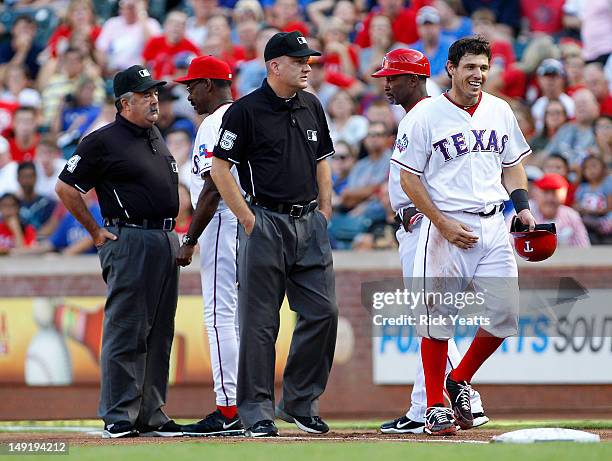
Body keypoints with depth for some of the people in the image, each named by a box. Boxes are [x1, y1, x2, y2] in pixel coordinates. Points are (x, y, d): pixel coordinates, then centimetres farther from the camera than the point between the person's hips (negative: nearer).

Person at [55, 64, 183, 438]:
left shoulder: (155, 136, 17)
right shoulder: (104, 141, -8)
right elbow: (65, 187, -7)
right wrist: (96, 232, -6)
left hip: (166, 239, 8)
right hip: (129, 239, -8)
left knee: (159, 334, 9)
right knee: (125, 331, -8)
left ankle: (151, 414, 13)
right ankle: (119, 417, -7)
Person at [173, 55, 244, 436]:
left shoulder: (214, 125, -12)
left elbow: (212, 190, -19)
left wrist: (189, 241, -16)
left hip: (222, 223, -10)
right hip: (251, 224, 10)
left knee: (220, 316, -10)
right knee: (239, 316, 13)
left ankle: (229, 411, -14)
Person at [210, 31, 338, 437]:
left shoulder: (312, 107, 12)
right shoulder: (246, 110, -8)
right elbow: (220, 167, -8)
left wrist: (325, 210, 12)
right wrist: (248, 219, -11)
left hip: (310, 224, 6)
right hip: (265, 224, -6)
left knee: (323, 312, 1)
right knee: (259, 322, -2)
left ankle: (301, 402, 14)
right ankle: (257, 411, 4)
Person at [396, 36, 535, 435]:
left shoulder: (500, 111, 11)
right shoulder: (426, 116, -4)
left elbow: (513, 164, 21)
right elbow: (410, 178, -4)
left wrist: (523, 206, 3)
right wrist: (444, 225, -12)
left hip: (494, 226, 5)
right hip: (446, 227, -5)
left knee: (505, 313, -2)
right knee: (438, 315, -4)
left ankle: (460, 382, 19)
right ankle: (435, 404, 6)